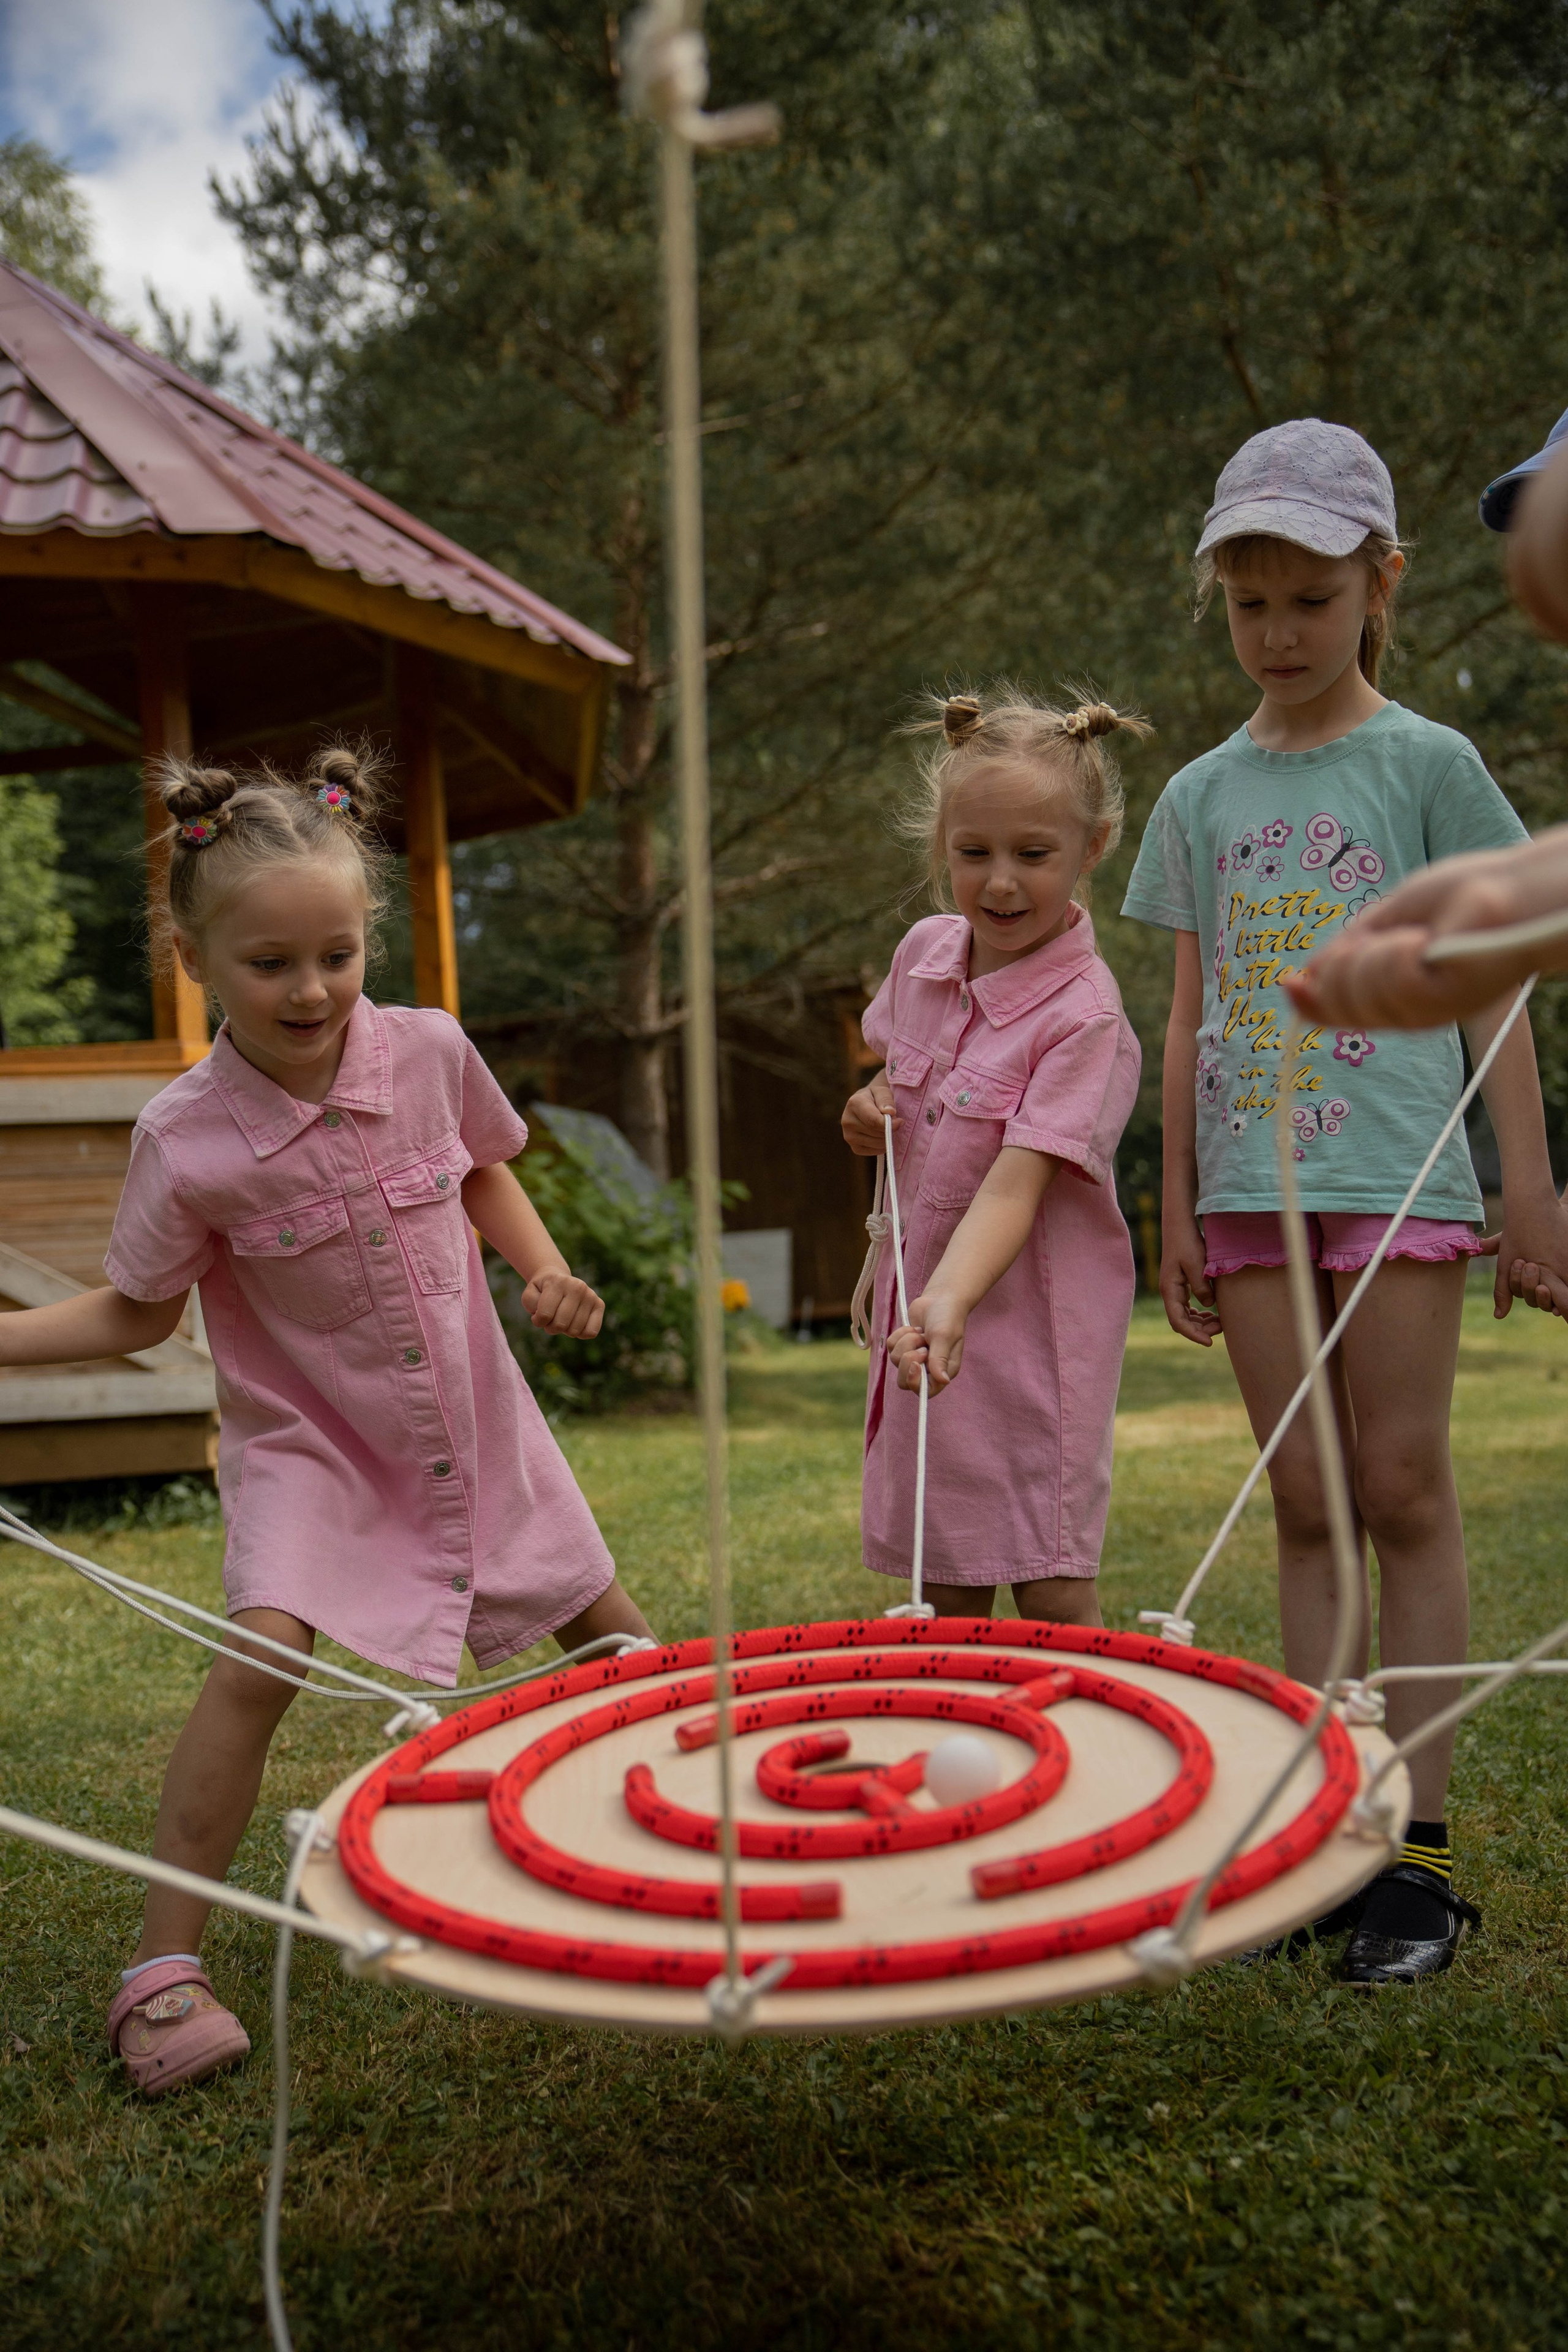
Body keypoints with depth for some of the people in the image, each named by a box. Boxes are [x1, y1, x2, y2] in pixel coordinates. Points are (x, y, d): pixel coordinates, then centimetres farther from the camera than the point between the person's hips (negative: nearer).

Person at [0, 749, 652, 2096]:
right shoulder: (186, 1140, -20)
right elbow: (136, 1313, -7)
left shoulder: (429, 1051, -14)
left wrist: (545, 1268, -8)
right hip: (307, 1440, -3)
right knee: (264, 1651, -24)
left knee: (612, 1635, 12)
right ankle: (166, 1961, -7)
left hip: (471, 1418, 3)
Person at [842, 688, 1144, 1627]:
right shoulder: (925, 952, 2)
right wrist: (873, 1113, -1)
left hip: (1026, 1310, -6)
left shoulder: (1084, 1014, -19)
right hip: (922, 1290, 6)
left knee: (1052, 1594, -4)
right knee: (946, 1588, 13)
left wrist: (949, 1302, -43)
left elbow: (1015, 1182, -28)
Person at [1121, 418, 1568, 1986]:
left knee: (1405, 1493, -3)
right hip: (1252, 1183, 4)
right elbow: (1192, 1016, 12)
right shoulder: (1203, 796, 12)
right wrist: (1178, 1206, 10)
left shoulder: (1426, 764, 2)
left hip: (1396, 1170, -3)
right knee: (1303, 1505, 6)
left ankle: (1415, 1849, 4)